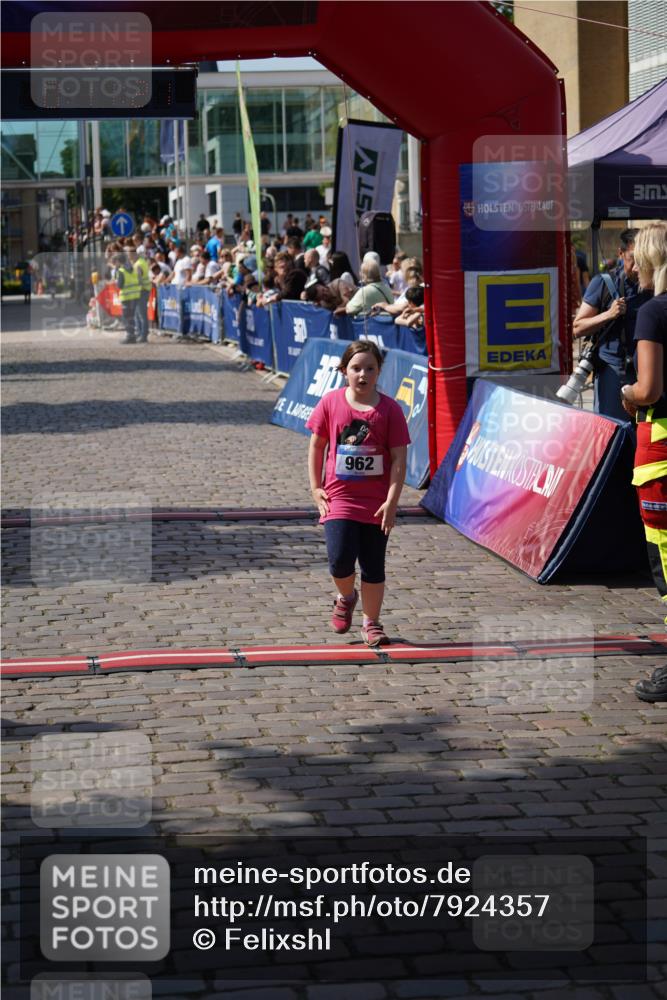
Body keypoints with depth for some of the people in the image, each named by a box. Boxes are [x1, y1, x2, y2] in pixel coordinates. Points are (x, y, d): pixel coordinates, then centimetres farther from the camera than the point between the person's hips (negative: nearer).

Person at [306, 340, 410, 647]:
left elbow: (399, 458, -5)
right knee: (340, 561, -13)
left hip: (376, 503, 0)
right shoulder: (331, 403, -2)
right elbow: (317, 446, 8)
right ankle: (346, 598, 20)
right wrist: (315, 488, 2)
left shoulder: (389, 409, -5)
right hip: (339, 497, 0)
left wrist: (392, 501, -12)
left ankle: (371, 623, 23)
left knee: (373, 567, 7)